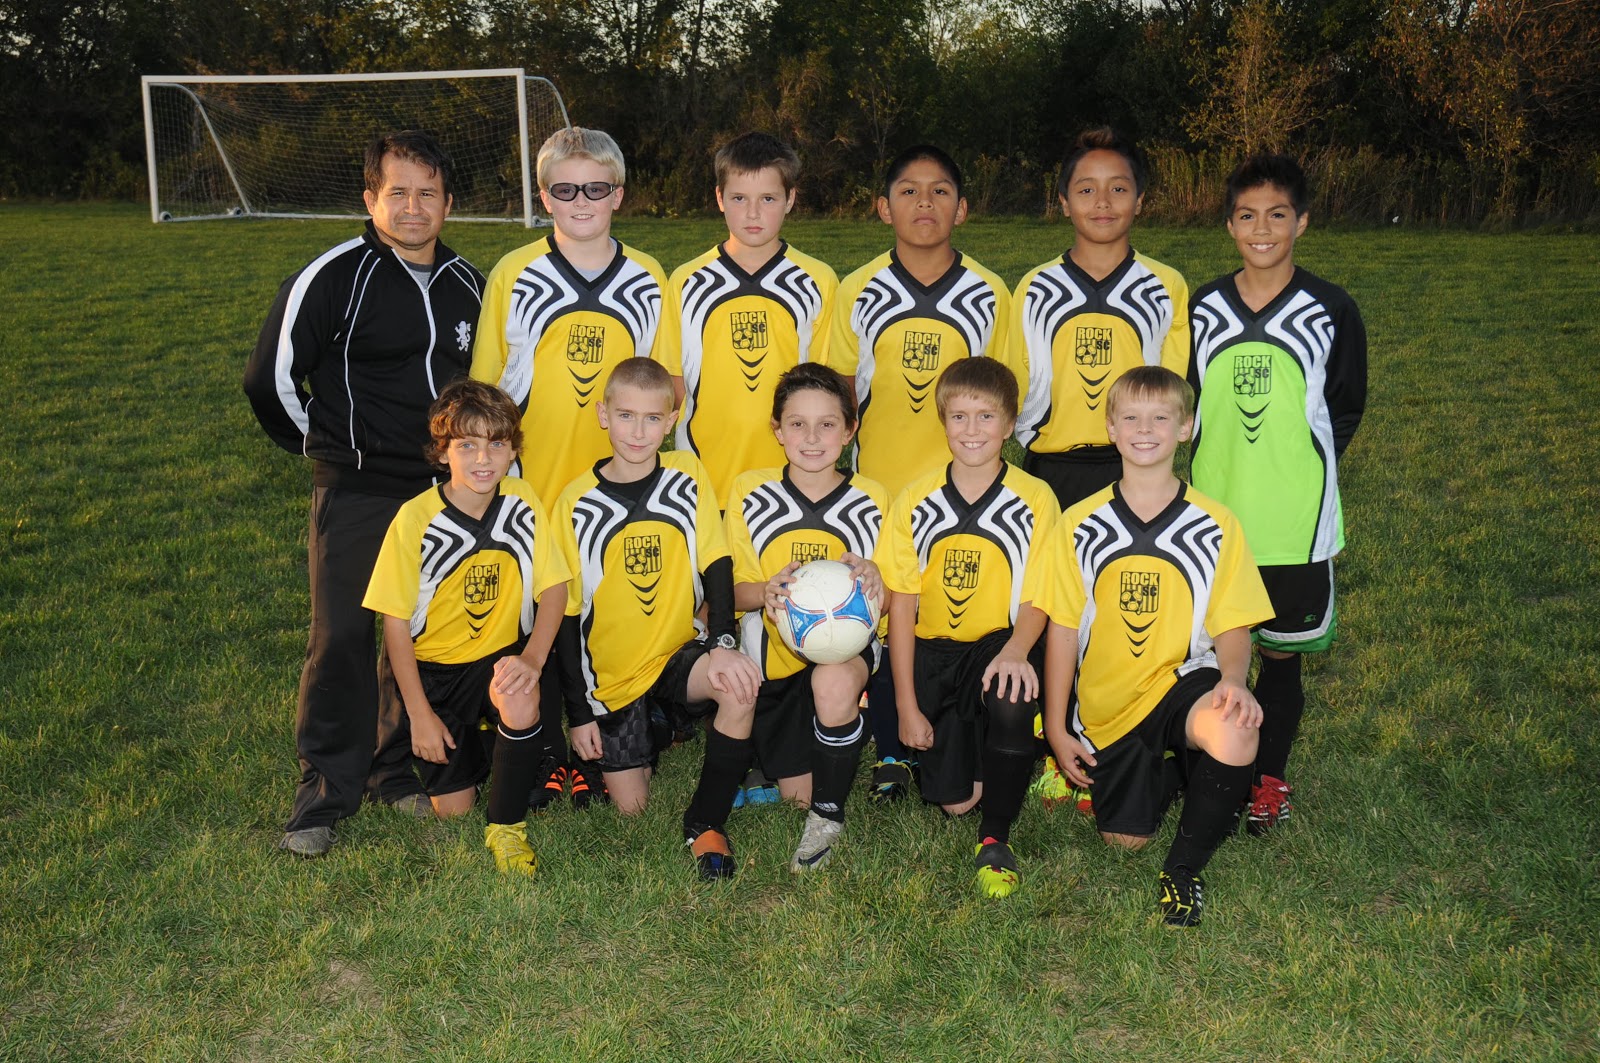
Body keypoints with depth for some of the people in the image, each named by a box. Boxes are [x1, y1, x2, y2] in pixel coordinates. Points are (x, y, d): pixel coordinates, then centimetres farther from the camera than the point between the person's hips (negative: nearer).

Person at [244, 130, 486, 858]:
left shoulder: (467, 285, 8)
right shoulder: (334, 278, -9)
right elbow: (270, 378, -5)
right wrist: (324, 445, 5)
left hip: (444, 491, 5)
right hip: (355, 495, -5)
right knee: (342, 639, -5)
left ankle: (402, 768, 26)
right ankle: (327, 790, 8)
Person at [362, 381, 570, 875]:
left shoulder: (523, 504, -9)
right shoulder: (415, 519, -17)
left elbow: (553, 588, -5)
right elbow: (395, 622, -10)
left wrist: (532, 658, -24)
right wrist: (419, 713, -10)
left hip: (500, 655, 1)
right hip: (435, 667, -1)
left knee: (521, 702, -35)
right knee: (452, 808, -1)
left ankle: (507, 826, -10)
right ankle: (465, 745, 35)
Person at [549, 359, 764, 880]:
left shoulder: (688, 476, -3)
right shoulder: (577, 502, -6)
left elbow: (717, 566, -7)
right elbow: (567, 613, -1)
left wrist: (723, 642, -26)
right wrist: (578, 712, -3)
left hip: (679, 652, 0)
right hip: (610, 672, 0)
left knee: (741, 685, -33)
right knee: (631, 807, -2)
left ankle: (706, 822, -14)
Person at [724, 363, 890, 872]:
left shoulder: (871, 500, -2)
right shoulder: (749, 492, -3)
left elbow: (884, 602, 1)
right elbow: (736, 591, -3)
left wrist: (873, 581, -25)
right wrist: (768, 591, -27)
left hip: (847, 639, -2)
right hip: (775, 645, 2)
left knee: (833, 682, -39)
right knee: (795, 789, 1)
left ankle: (829, 815, -15)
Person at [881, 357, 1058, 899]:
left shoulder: (1034, 499, -4)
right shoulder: (916, 502, 0)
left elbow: (1036, 599, -4)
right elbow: (901, 604, 0)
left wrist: (1015, 650, -27)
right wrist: (907, 706, -4)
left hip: (999, 646, -1)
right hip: (935, 651, 2)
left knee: (1011, 697, -37)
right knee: (953, 799, -7)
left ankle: (996, 838, -13)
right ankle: (962, 739, 32)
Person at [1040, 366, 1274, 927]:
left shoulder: (1215, 525, -2)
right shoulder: (1080, 525, 0)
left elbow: (1232, 625, 0)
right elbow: (1062, 629, 4)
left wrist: (1233, 678, -23)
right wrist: (1056, 728, 3)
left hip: (1180, 680, -2)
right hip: (1106, 700, 2)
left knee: (1234, 738, -35)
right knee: (1126, 838, 1)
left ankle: (1184, 867, -9)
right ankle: (1149, 771, 38)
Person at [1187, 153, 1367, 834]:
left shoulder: (1331, 312, -3)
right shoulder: (1203, 310, 2)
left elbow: (1344, 411, 6)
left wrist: (1302, 474, 2)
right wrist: (1219, 472, 5)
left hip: (1294, 524, -2)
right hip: (1208, 519, 2)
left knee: (1280, 655, 9)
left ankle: (1270, 778, 27)